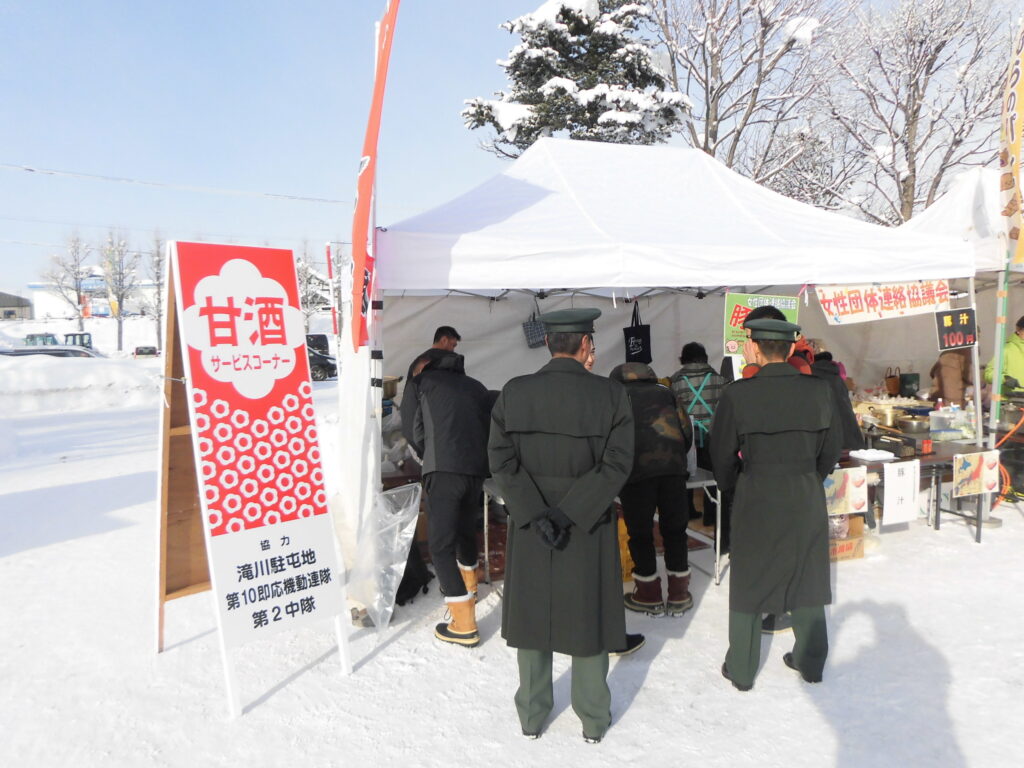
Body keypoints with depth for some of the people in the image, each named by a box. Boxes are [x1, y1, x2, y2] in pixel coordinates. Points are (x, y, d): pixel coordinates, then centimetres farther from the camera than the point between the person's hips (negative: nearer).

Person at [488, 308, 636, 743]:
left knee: (531, 615, 17)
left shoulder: (513, 393, -8)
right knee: (587, 618, 15)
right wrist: (568, 514, -15)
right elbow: (616, 465, -15)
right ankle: (593, 720, 32)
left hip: (528, 525, 1)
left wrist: (536, 515, -12)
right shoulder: (611, 394, -11)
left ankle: (531, 716, 34)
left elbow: (501, 462, -11)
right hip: (590, 529, -1)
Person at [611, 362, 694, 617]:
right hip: (672, 467, 3)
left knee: (640, 533, 10)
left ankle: (649, 597, 21)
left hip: (635, 469, -2)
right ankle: (679, 596, 23)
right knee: (675, 529, 14)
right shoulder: (664, 392, 28)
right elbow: (686, 430, 19)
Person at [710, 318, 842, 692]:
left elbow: (723, 455, -8)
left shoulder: (737, 395, -16)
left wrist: (732, 484, 11)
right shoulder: (818, 391, -7)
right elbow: (831, 448, 3)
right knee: (806, 577, 19)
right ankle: (810, 661, 35)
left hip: (756, 501, -3)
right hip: (808, 500, 3)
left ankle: (741, 670, 24)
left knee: (748, 583, 12)